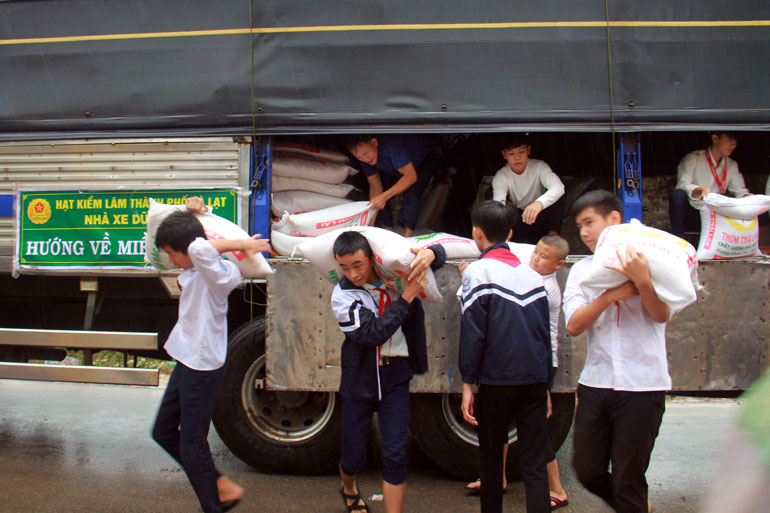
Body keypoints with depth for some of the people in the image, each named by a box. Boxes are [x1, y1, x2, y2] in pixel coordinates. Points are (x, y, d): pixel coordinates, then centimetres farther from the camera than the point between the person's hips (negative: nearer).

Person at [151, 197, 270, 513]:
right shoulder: (193, 270, 5)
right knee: (164, 432, 21)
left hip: (203, 368, -10)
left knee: (191, 446, 0)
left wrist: (243, 245, -32)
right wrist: (193, 213, 5)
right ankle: (219, 484, 30)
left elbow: (199, 247, -44)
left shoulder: (217, 274, -24)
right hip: (185, 362, 10)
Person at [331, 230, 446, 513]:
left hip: (396, 375, 1)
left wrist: (430, 254, -20)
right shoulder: (342, 295, -13)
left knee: (395, 454, -6)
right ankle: (349, 490, 45)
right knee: (353, 456, 11)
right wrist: (407, 297, -26)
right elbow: (374, 333, -26)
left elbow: (440, 254, 5)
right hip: (360, 380, -1)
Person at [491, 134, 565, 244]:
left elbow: (558, 187, -36)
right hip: (519, 218, 0)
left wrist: (539, 203, -58)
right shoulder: (501, 176, -12)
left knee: (557, 194, -28)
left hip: (540, 217, 0)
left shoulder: (539, 166, -15)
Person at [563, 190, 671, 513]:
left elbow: (662, 315, -13)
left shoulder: (646, 259, 0)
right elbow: (574, 325, -4)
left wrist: (642, 281, -30)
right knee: (587, 472, 9)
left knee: (628, 480, 2)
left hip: (642, 385, -4)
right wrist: (610, 296, -17)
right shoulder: (581, 270, 10)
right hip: (596, 383, 4)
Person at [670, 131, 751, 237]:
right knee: (677, 194, -34)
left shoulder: (732, 165, 11)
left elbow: (740, 191, 7)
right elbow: (682, 186, -21)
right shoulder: (693, 158, -7)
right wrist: (700, 190, -42)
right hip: (690, 215, -4)